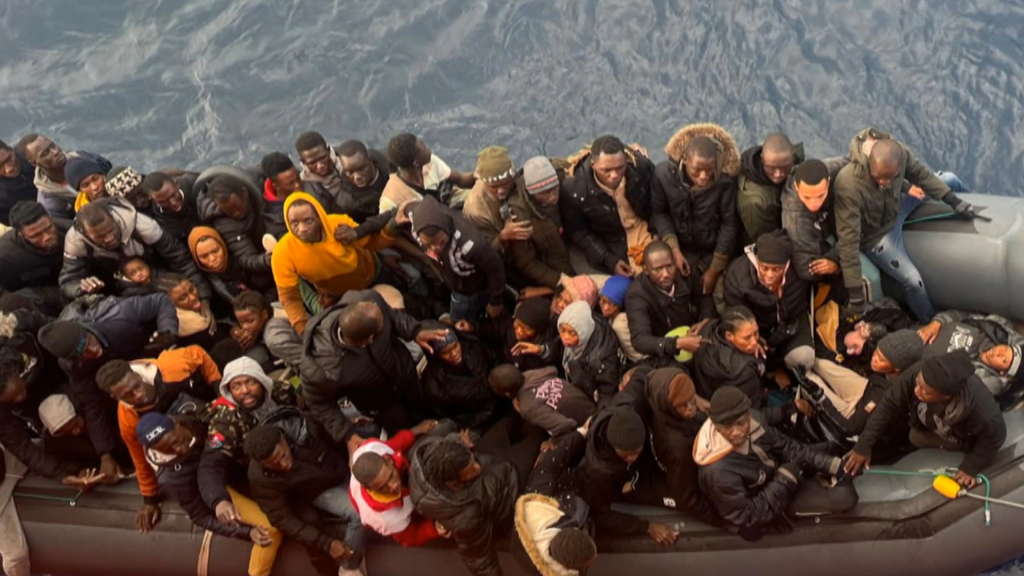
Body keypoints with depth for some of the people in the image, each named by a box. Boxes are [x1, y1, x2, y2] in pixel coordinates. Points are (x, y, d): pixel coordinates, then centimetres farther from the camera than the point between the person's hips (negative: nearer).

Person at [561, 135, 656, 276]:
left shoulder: (640, 165, -21)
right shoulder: (575, 190, -27)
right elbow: (578, 232, -12)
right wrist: (609, 260, -17)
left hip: (647, 229, 3)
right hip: (612, 244, -3)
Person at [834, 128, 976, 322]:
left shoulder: (900, 153, -29)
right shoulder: (849, 184, -44)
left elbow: (922, 174, -5)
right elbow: (848, 241, -40)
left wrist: (954, 202, -4)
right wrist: (856, 295, -38)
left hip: (897, 206, 6)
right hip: (876, 234, -6)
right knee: (913, 281, -11)